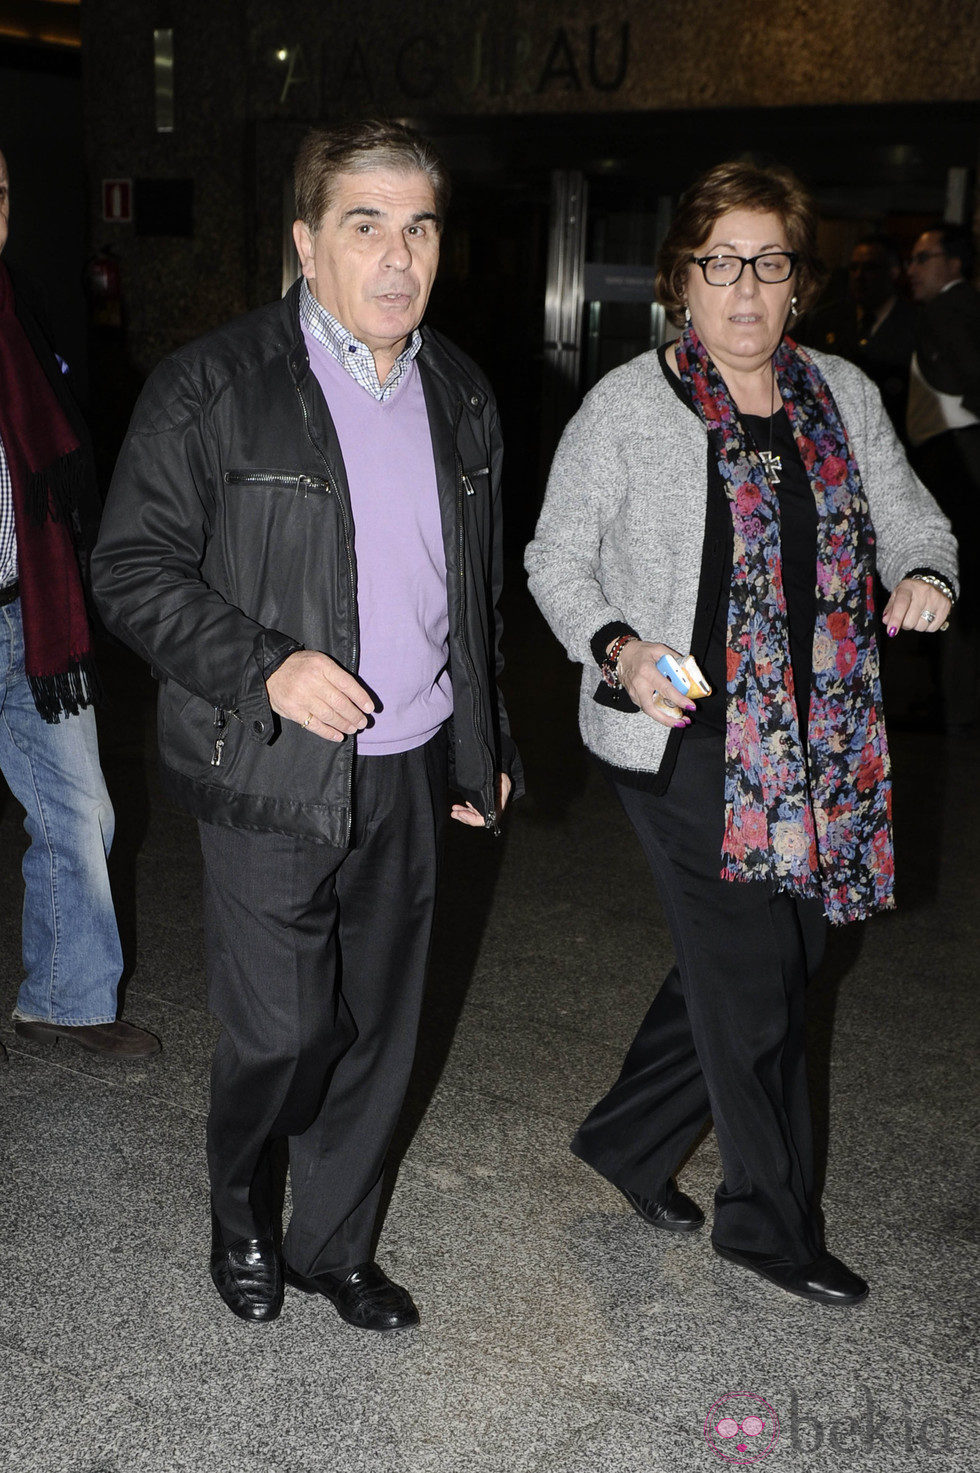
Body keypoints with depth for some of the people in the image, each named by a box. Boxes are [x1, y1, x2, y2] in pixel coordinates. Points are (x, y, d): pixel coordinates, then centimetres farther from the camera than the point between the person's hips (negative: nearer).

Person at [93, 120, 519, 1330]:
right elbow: (133, 569, -9)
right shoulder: (212, 387, -9)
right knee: (280, 1031, -1)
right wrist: (263, 667, -21)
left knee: (379, 1031, 13)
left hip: (412, 773, 5)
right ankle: (239, 1211, 32)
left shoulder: (459, 395, 9)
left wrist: (484, 745, 16)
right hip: (273, 777, -5)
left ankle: (333, 1245, 35)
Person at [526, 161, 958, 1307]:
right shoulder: (627, 406, -5)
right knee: (752, 979, 1)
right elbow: (557, 558, -1)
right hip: (681, 744, -5)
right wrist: (617, 647, -19)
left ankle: (628, 1138, 37)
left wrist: (926, 575, -8)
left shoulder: (843, 397, 8)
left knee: (747, 960, 13)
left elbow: (909, 518, 16)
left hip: (811, 740, 6)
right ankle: (769, 1223, 21)